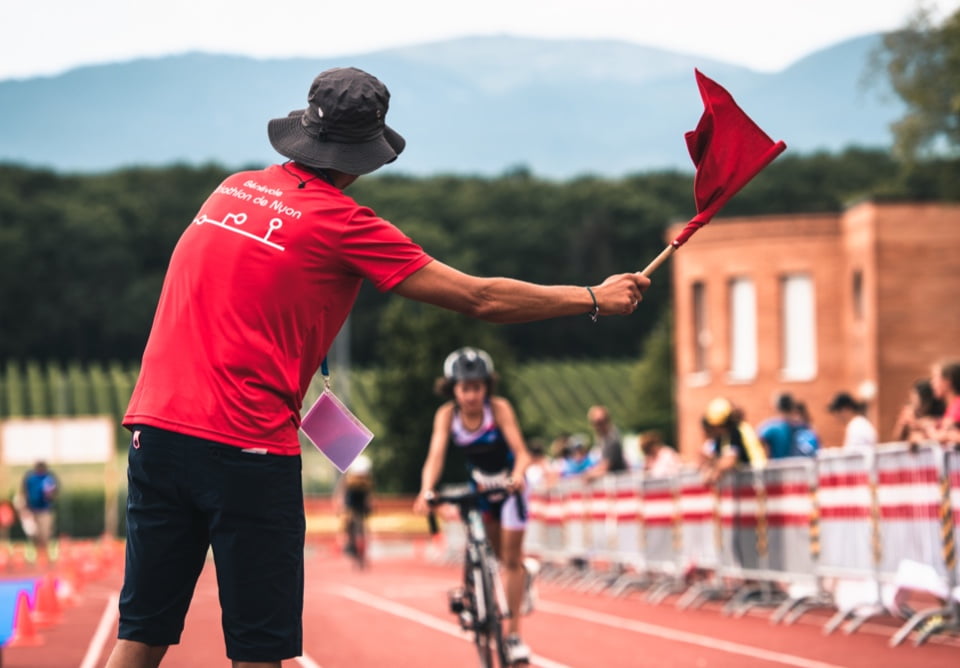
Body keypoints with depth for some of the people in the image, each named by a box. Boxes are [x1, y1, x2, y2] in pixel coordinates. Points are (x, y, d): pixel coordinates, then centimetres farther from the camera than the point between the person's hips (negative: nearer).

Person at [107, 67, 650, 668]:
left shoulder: (231, 189, 12)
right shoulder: (342, 223, -5)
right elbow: (481, 299, -3)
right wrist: (595, 299, 5)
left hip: (157, 430, 6)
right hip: (249, 449, -6)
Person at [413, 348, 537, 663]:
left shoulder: (499, 408, -27)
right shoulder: (447, 414, -20)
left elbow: (521, 451, -33)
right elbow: (436, 454, -28)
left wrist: (518, 475, -54)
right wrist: (426, 490, -45)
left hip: (508, 486, -3)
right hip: (478, 487, 3)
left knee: (511, 557, -6)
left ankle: (513, 634, -2)